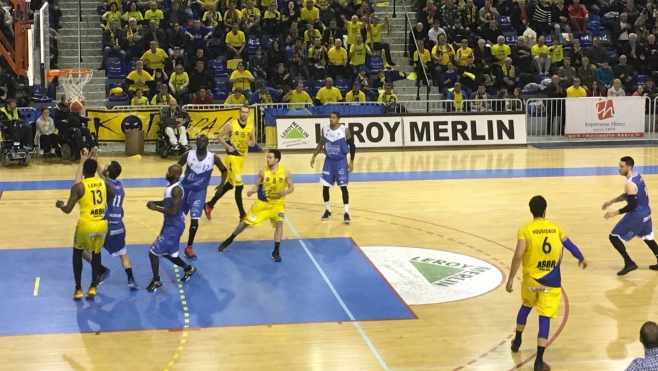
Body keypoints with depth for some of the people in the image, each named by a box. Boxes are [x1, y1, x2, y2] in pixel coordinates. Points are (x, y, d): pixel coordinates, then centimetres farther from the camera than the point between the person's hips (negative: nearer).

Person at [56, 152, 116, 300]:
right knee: (96, 253, 24)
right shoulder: (103, 183, 4)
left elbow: (68, 210, -11)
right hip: (102, 225, 4)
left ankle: (78, 289, 18)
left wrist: (60, 205, 10)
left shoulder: (78, 187, -10)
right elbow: (112, 196, 23)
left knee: (77, 253, 20)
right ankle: (93, 287, 20)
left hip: (86, 225, -3)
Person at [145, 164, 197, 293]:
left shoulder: (176, 190, -25)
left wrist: (156, 208, -21)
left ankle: (156, 281, 10)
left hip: (174, 227, -10)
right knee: (168, 253, 23)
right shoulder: (171, 186, 6)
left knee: (153, 252, -7)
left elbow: (173, 211, -30)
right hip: (170, 224, 10)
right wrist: (154, 202, 4)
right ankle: (189, 268, 42)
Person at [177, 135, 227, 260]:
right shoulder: (188, 155, -11)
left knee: (194, 220, -11)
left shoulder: (213, 158, -12)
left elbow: (224, 170, 4)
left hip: (199, 191, -1)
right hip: (184, 188, 1)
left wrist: (222, 184, -10)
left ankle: (189, 248, 7)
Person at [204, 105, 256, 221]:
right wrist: (228, 147, -16)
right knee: (239, 185, -12)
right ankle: (242, 215, -6)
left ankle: (210, 205, 30)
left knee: (230, 184, 15)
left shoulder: (251, 126, 1)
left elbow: (253, 142, 10)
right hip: (232, 156, -7)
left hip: (242, 156, 7)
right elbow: (219, 136, -5)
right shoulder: (231, 125, -12)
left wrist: (250, 142, -13)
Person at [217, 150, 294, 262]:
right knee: (246, 221, 7)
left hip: (277, 203, -1)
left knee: (279, 223, -22)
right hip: (263, 202, 1)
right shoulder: (263, 172, -13)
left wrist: (285, 192, -28)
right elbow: (257, 185, -3)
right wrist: (252, 191, -25)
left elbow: (291, 187, -6)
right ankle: (229, 240, 28)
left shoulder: (285, 172, -15)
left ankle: (276, 251, -10)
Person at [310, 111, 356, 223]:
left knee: (343, 187, -6)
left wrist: (351, 162, -11)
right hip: (329, 161, 4)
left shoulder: (345, 130, -14)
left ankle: (346, 213, 0)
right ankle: (327, 210, 23)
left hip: (341, 161, -4)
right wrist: (314, 156, 4)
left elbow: (352, 146, -7)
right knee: (325, 187, 5)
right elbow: (321, 143, 12)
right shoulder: (325, 129, -2)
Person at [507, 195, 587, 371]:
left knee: (526, 306, 28)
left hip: (531, 279, 0)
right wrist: (581, 259, 33)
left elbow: (518, 255, -19)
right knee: (545, 318, -1)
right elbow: (570, 245, 14)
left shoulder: (525, 230, -9)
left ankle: (517, 341, 43)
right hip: (551, 282, 0)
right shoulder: (555, 228, 2)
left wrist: (510, 279, -14)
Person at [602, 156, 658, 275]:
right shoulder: (637, 176, 5)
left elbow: (632, 206, -26)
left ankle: (629, 263, 0)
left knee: (614, 237, 0)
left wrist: (615, 213, -19)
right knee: (647, 238, 27)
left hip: (637, 215, -10)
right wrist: (611, 201, 16)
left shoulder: (630, 184, -26)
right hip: (645, 212, 10)